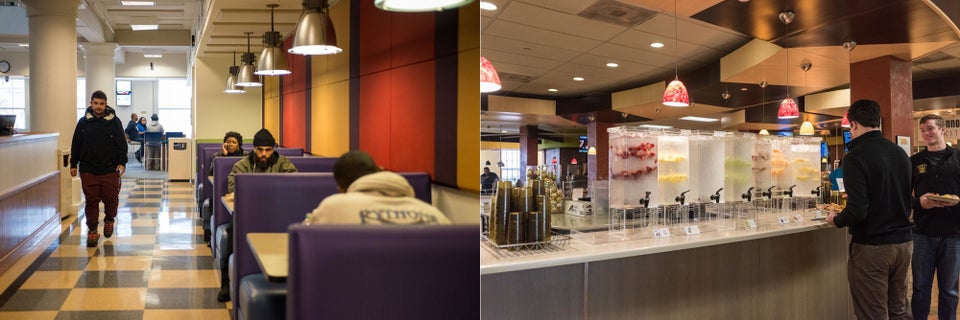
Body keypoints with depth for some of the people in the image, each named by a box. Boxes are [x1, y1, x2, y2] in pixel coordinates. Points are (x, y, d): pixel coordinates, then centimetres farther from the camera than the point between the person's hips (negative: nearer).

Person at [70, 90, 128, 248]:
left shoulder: (114, 121, 1)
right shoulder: (83, 122, 6)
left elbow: (122, 144, 1)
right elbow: (76, 145, 13)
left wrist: (122, 162, -9)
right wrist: (73, 164, 12)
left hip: (110, 170, -1)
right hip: (88, 170, 1)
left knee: (111, 199, 3)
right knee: (91, 201, 3)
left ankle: (109, 220, 32)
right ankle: (92, 231, 14)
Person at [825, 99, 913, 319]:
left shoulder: (856, 157, -16)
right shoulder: (900, 153, 5)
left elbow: (857, 211, -23)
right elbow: (906, 201, 17)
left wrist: (836, 220, -2)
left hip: (872, 247, -7)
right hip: (903, 243, 7)